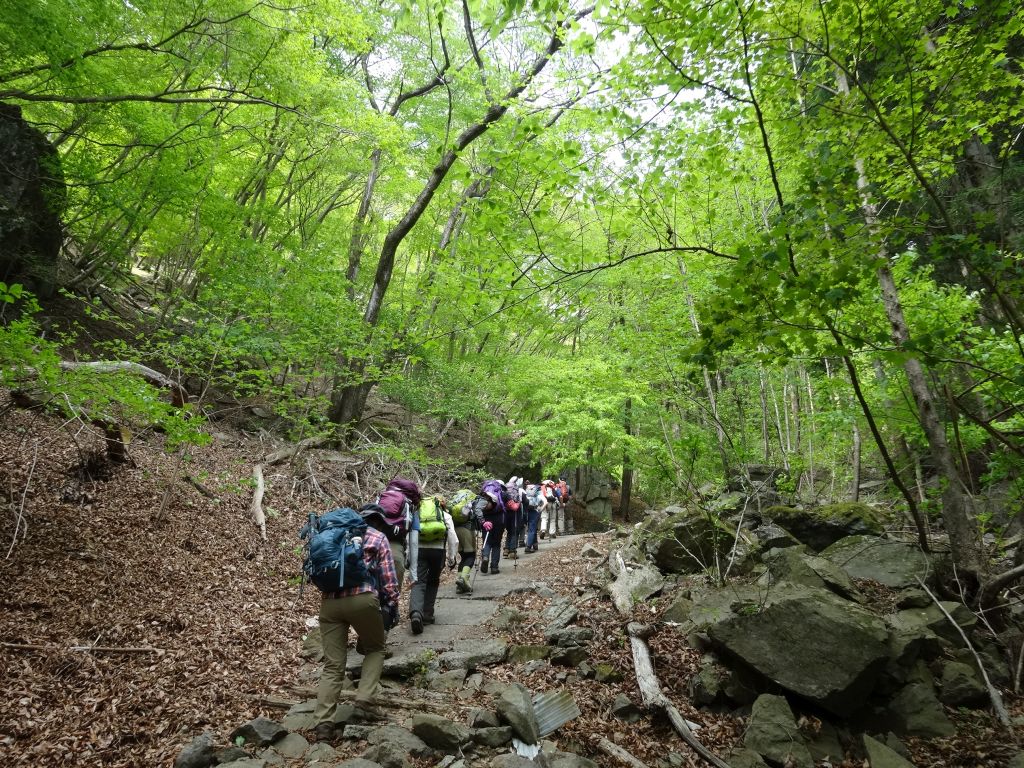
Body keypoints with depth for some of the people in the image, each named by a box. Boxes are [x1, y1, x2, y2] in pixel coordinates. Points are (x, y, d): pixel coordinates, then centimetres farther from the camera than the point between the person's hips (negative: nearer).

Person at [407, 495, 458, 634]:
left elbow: (412, 538, 7)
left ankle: (415, 613, -25)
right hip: (438, 550, 0)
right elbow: (453, 539, 8)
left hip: (419, 550, 0)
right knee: (433, 582, 21)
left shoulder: (416, 514, 19)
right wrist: (451, 557, 17)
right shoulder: (445, 515, 17)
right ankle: (427, 615, 21)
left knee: (419, 583, -1)